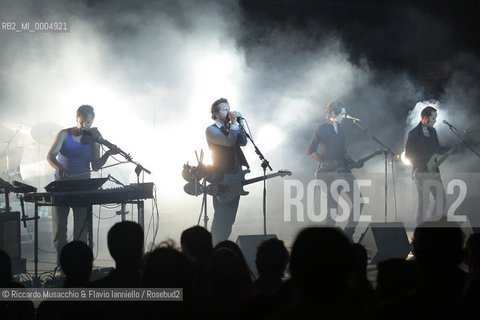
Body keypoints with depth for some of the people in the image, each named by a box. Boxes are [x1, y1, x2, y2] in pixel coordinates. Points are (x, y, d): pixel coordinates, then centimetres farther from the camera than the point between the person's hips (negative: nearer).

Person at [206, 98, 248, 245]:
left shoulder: (230, 128, 18)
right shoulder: (211, 130, -4)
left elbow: (243, 142, 3)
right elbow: (229, 142, -20)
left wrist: (238, 123, -3)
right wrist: (234, 123, -12)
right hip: (221, 179, -7)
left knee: (229, 218, 9)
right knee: (222, 217, -9)